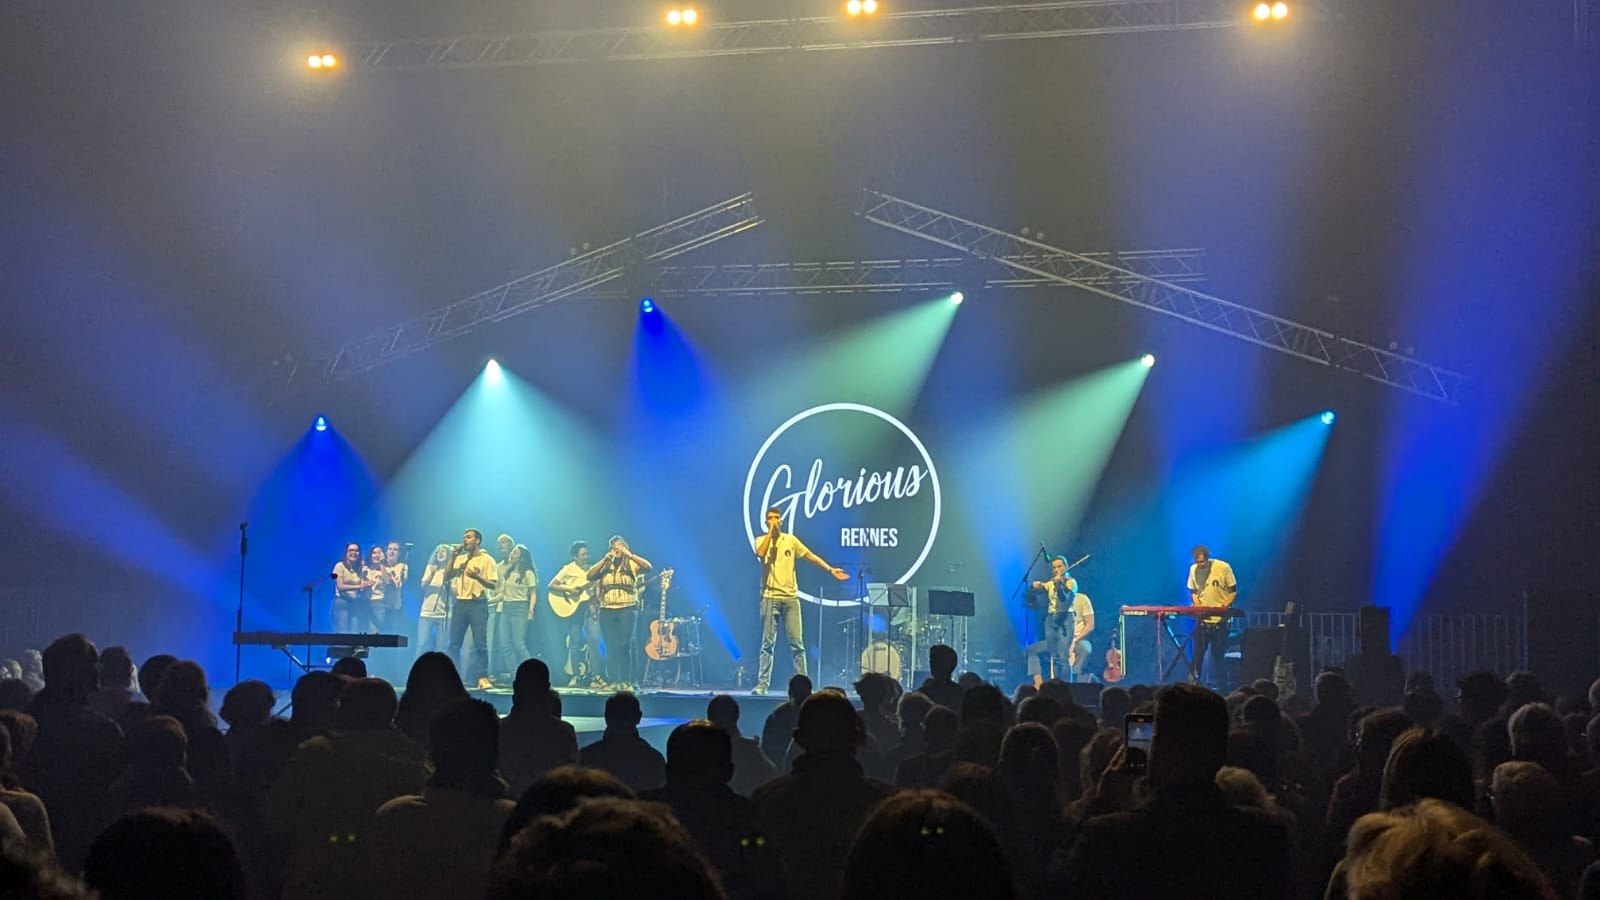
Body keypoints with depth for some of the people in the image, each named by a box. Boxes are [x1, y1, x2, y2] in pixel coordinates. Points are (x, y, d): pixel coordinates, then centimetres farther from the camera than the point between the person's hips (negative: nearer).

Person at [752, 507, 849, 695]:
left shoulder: (790, 540, 10)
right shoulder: (761, 541, 4)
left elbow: (811, 556, 8)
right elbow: (760, 553, -18)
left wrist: (831, 570, 0)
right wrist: (770, 533, -13)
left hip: (791, 597, 2)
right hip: (770, 598, -2)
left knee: (796, 643, -2)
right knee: (767, 643, -2)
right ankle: (762, 684, 0)